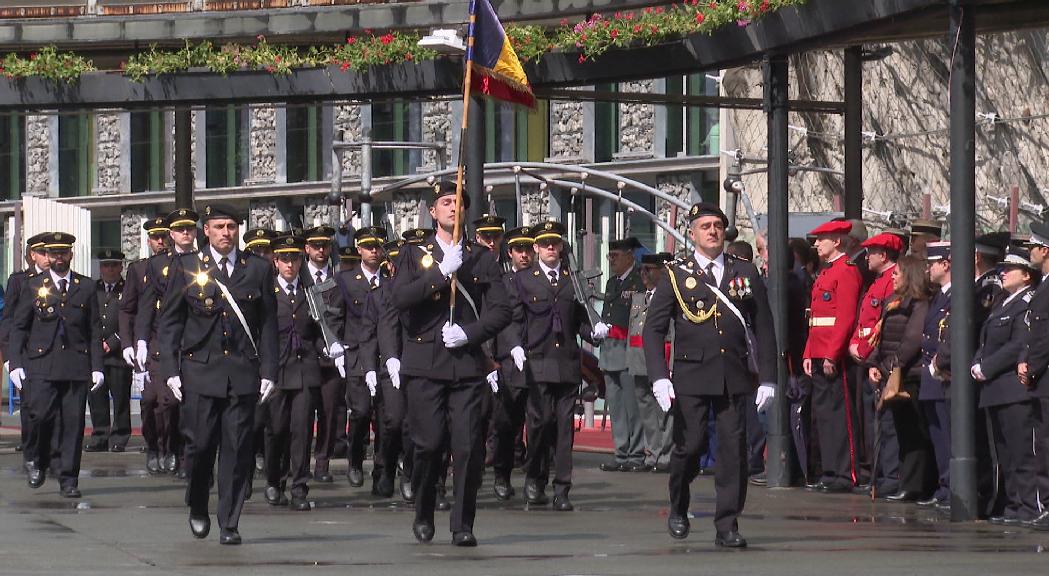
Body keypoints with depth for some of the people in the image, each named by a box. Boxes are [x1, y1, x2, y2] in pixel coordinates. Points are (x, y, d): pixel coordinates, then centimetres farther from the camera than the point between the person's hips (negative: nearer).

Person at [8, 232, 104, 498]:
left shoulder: (86, 287, 12)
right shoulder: (33, 286, 8)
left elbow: (95, 330, 12)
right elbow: (18, 327, 7)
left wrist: (97, 367, 4)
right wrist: (15, 363, -3)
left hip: (77, 365, 1)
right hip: (41, 364, -1)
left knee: (73, 423, -1)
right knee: (41, 414, -15)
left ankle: (68, 480, 5)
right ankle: (36, 460, 13)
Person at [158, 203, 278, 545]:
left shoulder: (258, 269, 8)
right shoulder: (187, 268, 6)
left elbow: (268, 324, 10)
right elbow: (169, 322, 7)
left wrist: (268, 372, 3)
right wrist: (170, 371, -1)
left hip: (243, 372, 1)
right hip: (199, 372, -1)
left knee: (237, 450, -2)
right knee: (200, 445, -1)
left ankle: (229, 524, 4)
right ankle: (197, 509, 23)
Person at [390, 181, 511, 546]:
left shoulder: (482, 259, 14)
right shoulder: (414, 256, 11)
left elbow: (501, 311, 8)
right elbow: (401, 298, -6)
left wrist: (469, 333, -8)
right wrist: (442, 273, -13)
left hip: (467, 363, 1)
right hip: (424, 366, -1)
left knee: (469, 447, -8)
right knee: (429, 445, -3)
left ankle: (463, 525, -2)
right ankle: (423, 516, 17)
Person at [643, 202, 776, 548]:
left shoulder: (746, 274, 9)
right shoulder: (676, 275, 4)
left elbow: (763, 329, 10)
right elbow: (653, 330, 1)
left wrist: (767, 379, 4)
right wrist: (659, 378, -10)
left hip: (734, 376, 2)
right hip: (691, 376, -2)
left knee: (734, 449, -3)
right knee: (689, 445, -4)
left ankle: (727, 526, 3)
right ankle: (678, 509, 22)